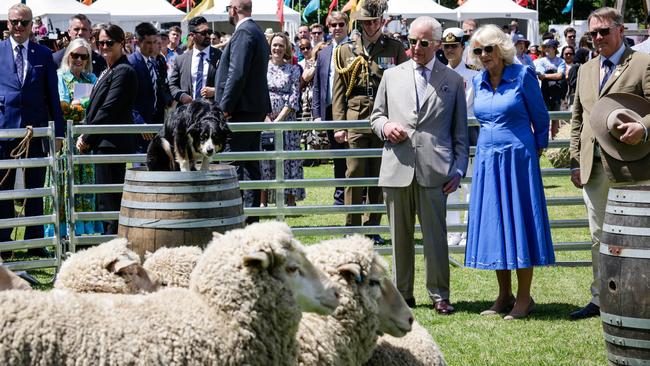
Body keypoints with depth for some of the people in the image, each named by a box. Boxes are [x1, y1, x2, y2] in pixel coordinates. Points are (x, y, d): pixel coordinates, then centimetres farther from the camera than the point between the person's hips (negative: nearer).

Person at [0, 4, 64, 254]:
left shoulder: (44, 55, 7)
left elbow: (52, 96, 7)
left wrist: (58, 131, 3)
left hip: (36, 130, 1)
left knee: (35, 189, 7)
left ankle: (35, 241, 14)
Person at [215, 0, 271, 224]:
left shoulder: (244, 33, -14)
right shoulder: (256, 32, 17)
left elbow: (237, 74, -21)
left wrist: (225, 107, -18)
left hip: (241, 110, -10)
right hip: (255, 108, 10)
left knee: (232, 165, -9)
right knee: (250, 164, 12)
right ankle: (251, 214, 16)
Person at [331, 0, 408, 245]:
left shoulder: (395, 48, 7)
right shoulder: (346, 50, 9)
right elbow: (338, 91, 7)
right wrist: (339, 124, -1)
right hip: (355, 119, 0)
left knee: (379, 177, 5)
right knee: (354, 175, -3)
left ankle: (373, 228, 14)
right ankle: (352, 228, 3)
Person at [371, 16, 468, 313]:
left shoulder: (452, 81, 9)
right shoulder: (391, 76, 14)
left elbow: (460, 132, 9)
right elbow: (376, 116, 19)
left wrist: (459, 169, 1)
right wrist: (385, 126, -4)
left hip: (433, 171, -2)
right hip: (397, 169, 2)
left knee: (435, 235, -3)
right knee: (400, 236, 7)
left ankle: (439, 295, 6)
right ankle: (402, 293, 16)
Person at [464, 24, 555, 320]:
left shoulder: (522, 76, -7)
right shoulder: (478, 82, 8)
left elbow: (540, 117, 2)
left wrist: (538, 148, 8)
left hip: (517, 159, -5)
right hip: (487, 160, 5)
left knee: (518, 222, -2)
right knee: (493, 225, 6)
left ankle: (524, 297, 4)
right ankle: (504, 295, 15)